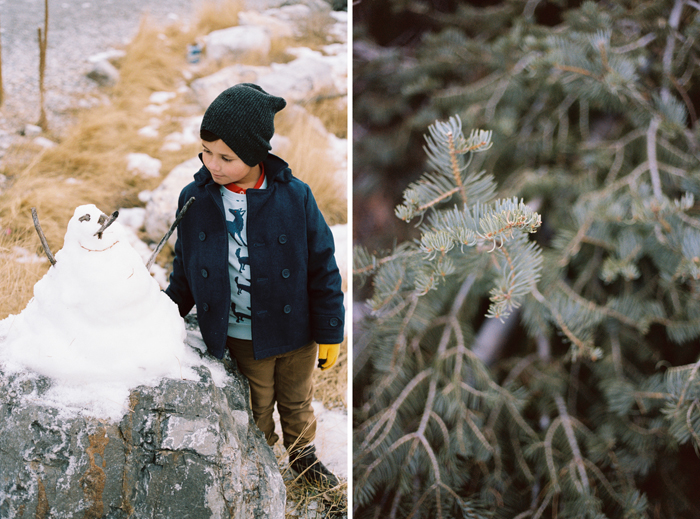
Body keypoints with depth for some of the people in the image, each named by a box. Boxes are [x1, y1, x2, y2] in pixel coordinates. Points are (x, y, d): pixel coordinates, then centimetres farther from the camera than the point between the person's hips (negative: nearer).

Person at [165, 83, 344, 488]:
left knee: (297, 401, 23)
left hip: (294, 332, 0)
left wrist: (329, 333, -4)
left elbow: (322, 268, -8)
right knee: (254, 413, 17)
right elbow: (185, 271, 5)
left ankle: (303, 455, 49)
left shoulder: (295, 197, -17)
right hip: (238, 338, 0)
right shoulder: (195, 199, -11)